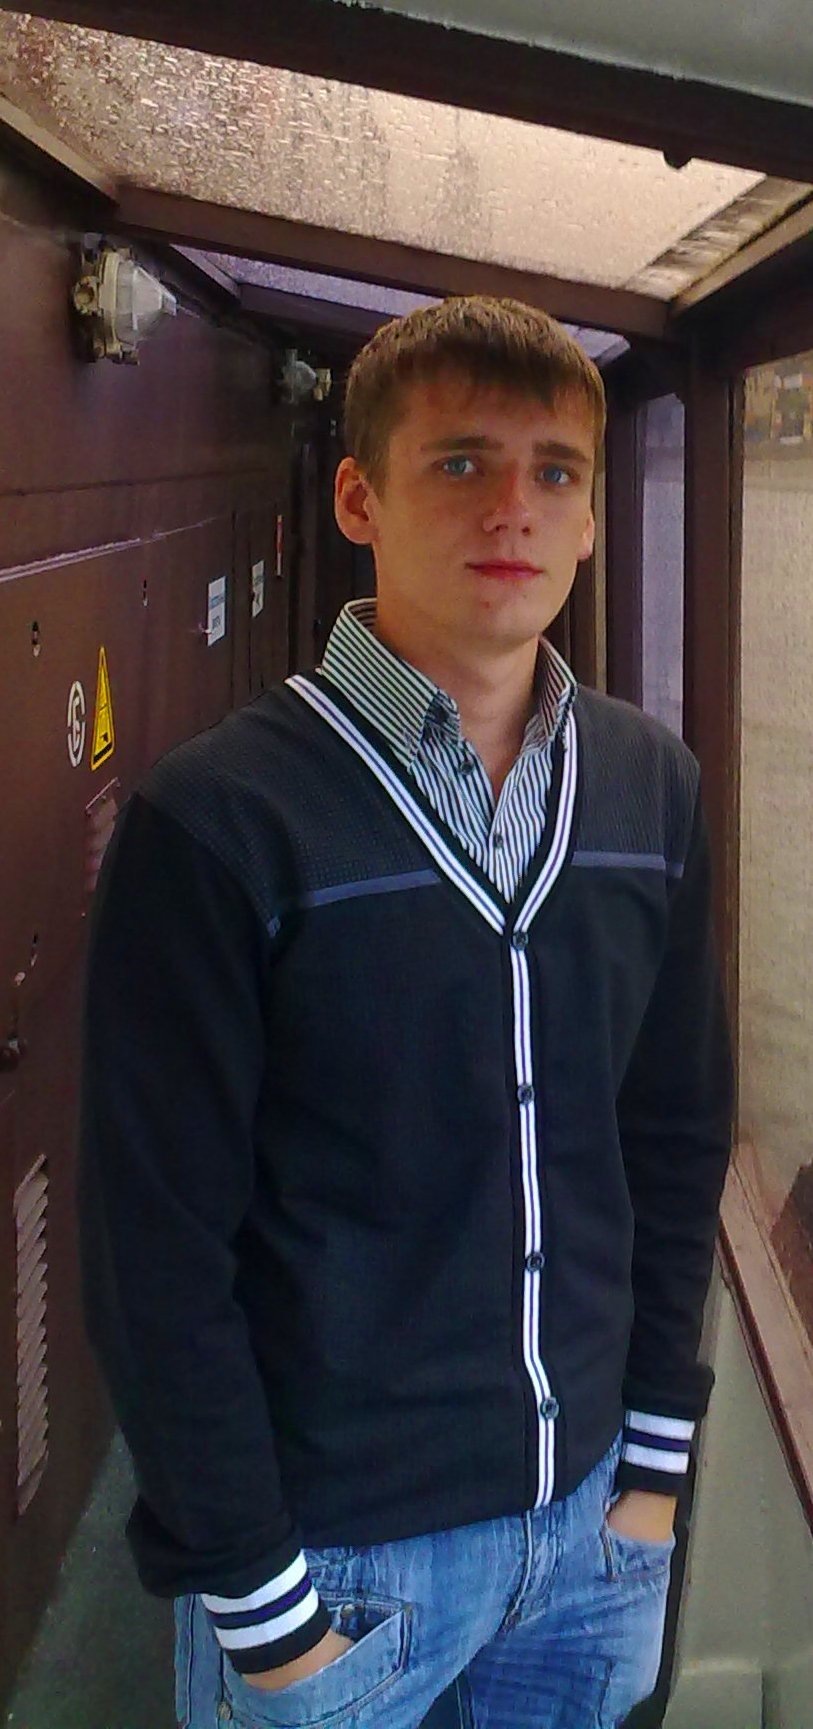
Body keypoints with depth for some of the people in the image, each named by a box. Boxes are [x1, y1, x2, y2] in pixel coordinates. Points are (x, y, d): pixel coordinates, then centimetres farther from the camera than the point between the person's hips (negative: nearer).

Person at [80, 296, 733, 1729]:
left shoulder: (651, 786, -1)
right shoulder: (215, 820, -17)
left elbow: (677, 1138, 6)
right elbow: (156, 1249, -14)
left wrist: (653, 1458, 6)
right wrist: (260, 1603, -11)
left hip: (587, 1515, 5)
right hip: (332, 1542, -4)